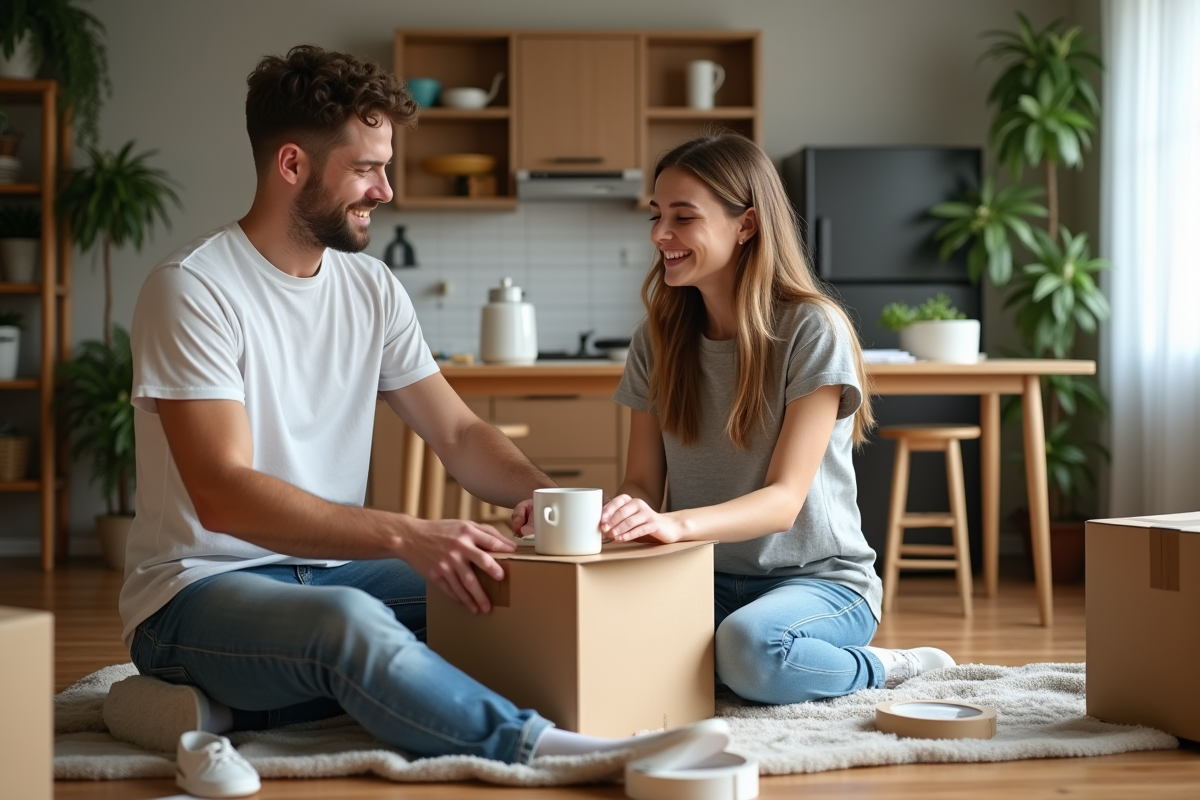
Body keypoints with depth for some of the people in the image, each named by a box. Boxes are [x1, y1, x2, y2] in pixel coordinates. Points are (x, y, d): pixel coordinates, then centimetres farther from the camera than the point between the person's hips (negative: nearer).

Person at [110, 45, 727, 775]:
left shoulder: (370, 288, 7)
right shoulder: (195, 290, -14)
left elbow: (458, 433, 11)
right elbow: (223, 495, -24)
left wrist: (537, 490, -12)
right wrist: (404, 535, -35)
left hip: (330, 571, 8)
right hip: (200, 592, -7)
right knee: (350, 619, -38)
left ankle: (229, 707, -17)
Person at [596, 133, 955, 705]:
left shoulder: (812, 330, -11)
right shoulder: (658, 341, 6)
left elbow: (784, 499, -18)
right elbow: (643, 484, 3)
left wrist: (677, 524, -37)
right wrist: (611, 512, -23)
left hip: (817, 578, -4)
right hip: (703, 582, 5)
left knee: (750, 647, -39)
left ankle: (882, 668, -6)